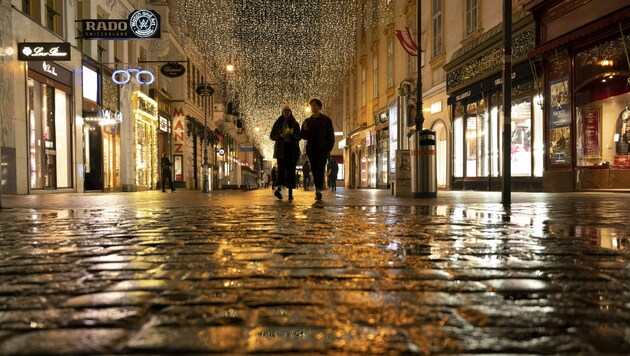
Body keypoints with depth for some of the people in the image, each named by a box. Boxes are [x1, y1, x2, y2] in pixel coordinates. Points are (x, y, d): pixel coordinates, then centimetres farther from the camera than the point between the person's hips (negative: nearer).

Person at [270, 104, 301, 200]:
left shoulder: (295, 123, 12)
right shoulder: (278, 123, 11)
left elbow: (299, 137, 9)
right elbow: (272, 136, 9)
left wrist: (292, 134, -12)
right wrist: (280, 136, -10)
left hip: (292, 149, 1)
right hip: (281, 149, -1)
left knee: (291, 170, -5)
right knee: (281, 168, -18)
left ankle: (290, 192, -5)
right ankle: (279, 188, -33)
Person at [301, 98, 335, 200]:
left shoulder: (326, 120, 5)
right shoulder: (307, 121, 14)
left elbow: (331, 136, 4)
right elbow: (304, 136, 13)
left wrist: (329, 148, -6)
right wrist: (305, 130, -9)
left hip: (323, 150, -3)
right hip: (312, 150, 3)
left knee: (320, 170, -16)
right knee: (314, 171, 2)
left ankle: (319, 190, -24)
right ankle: (318, 191, 8)